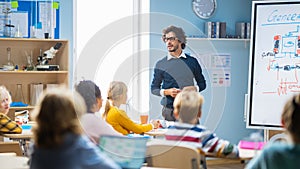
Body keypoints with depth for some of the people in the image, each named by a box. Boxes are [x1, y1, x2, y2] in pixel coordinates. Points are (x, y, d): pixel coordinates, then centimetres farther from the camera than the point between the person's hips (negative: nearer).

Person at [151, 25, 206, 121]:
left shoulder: (192, 61, 9)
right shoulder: (160, 64, 6)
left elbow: (202, 84, 15)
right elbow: (154, 88, 10)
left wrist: (194, 89, -6)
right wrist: (167, 92, -9)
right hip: (169, 110, 0)